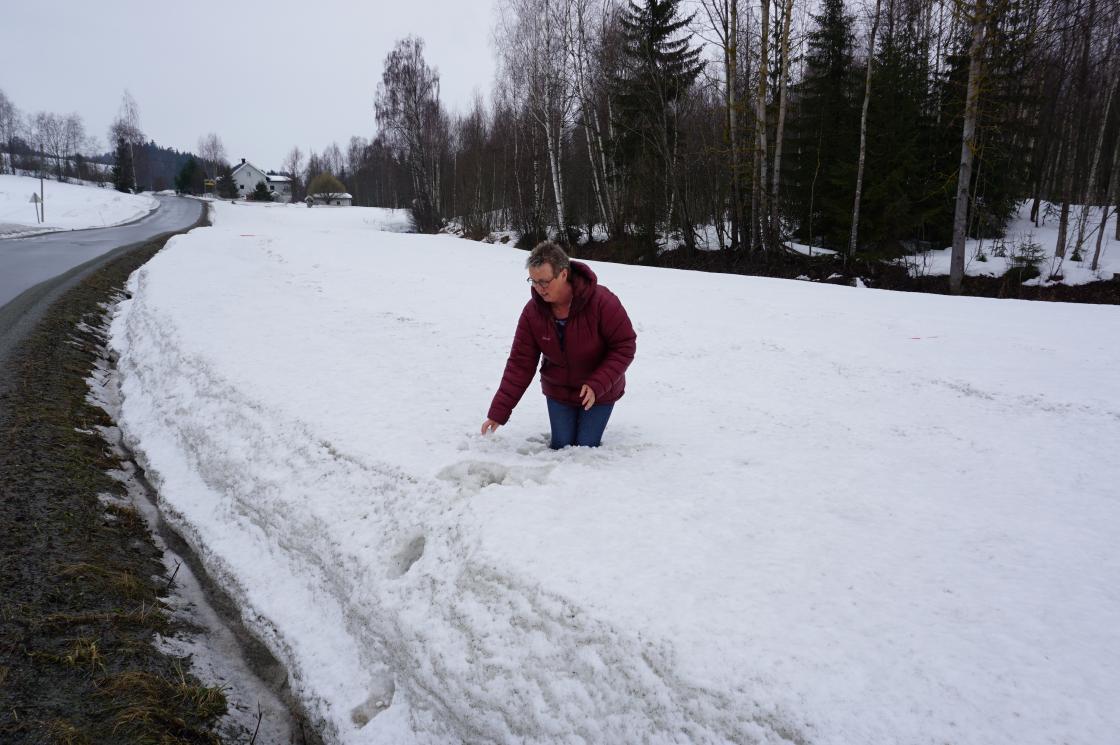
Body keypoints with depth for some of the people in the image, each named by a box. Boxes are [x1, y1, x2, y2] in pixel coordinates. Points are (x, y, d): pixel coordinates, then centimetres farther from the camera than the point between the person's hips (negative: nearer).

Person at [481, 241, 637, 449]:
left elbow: (624, 346, -20)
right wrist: (498, 413, -17)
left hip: (599, 393, -3)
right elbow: (520, 363, -13)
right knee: (560, 447, 3)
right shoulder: (533, 311, -16)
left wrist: (597, 385, -31)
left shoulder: (602, 302, -27)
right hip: (558, 392, 3)